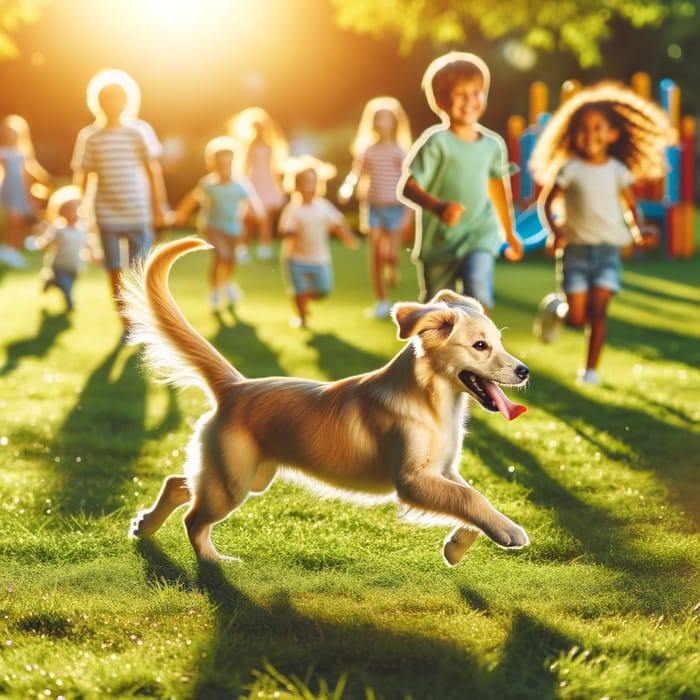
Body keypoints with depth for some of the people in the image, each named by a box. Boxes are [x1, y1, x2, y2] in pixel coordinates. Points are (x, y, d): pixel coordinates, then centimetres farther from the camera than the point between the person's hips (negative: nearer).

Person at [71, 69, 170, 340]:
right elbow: (81, 177, 3)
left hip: (139, 213, -1)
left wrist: (159, 206, -3)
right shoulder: (89, 137, 0)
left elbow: (153, 170, 1)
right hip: (106, 215, 1)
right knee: (115, 272, 4)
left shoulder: (140, 131, -1)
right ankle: (126, 325, 15)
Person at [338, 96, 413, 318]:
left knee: (389, 253, -10)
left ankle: (393, 268, 28)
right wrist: (346, 190, -23)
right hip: (373, 206, 2)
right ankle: (381, 301, 8)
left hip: (394, 208, -2)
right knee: (375, 254, -1)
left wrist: (408, 212, -9)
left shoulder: (400, 152, -3)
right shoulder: (366, 151, 3)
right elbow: (355, 174, -2)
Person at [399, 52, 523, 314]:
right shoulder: (435, 142, -13)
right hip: (438, 241, -2)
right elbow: (408, 186, -18)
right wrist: (437, 206, -37)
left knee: (479, 300, -22)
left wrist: (509, 233, 27)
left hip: (479, 236, 2)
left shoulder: (493, 144, 0)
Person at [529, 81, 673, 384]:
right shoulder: (570, 169, -3)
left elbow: (631, 206, 11)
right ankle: (556, 311, 32)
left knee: (598, 310, -10)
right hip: (576, 249, -1)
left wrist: (638, 231, -7)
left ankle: (591, 368, -1)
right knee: (577, 317, -4)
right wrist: (555, 231, -15)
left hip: (608, 249, 1)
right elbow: (547, 202, 1)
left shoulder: (618, 171, 4)